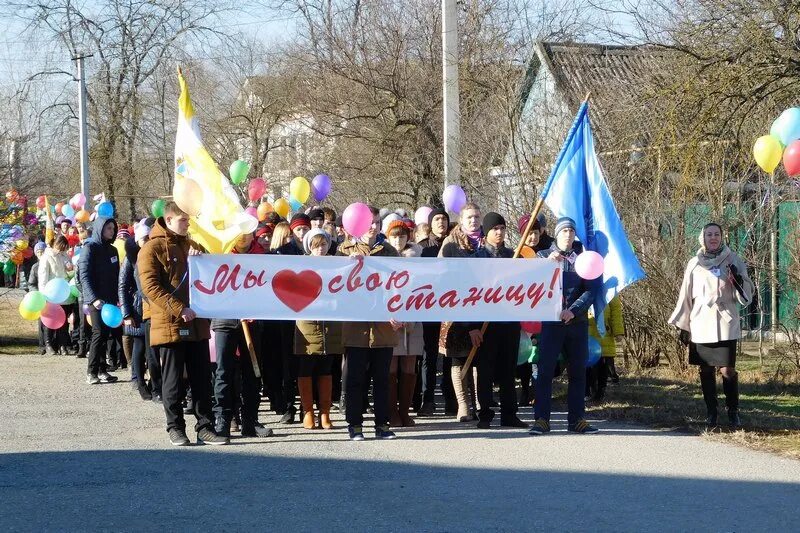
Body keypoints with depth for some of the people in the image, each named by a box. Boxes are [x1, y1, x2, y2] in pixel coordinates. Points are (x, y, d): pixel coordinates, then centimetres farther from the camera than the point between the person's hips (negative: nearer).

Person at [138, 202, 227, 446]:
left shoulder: (193, 246, 17)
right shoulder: (153, 248, -4)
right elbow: (150, 286, -13)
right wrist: (179, 309, -21)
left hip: (197, 325, 6)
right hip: (170, 325, -6)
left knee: (202, 379, 6)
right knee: (173, 380, 2)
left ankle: (205, 427, 10)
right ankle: (175, 428, 11)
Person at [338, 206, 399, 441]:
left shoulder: (389, 251, 13)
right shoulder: (346, 250, 8)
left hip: (384, 325, 2)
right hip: (356, 324, -2)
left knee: (382, 377, 6)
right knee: (354, 377, 0)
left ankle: (382, 424, 11)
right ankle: (355, 424, 6)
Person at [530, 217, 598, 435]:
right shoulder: (543, 256, 8)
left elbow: (590, 291, 3)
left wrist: (573, 310, -12)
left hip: (577, 322, 2)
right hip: (551, 321, -2)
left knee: (578, 372, 5)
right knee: (545, 371, -8)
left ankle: (576, 419, 11)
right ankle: (541, 419, -7)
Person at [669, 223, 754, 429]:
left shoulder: (733, 260, 2)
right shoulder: (694, 264, 6)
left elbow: (746, 295, 3)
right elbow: (686, 295, 11)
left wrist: (738, 281, -18)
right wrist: (682, 325, 10)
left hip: (725, 326, -2)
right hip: (701, 326, 2)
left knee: (727, 369, -7)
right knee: (706, 370, 5)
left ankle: (733, 412, 6)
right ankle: (710, 413, 13)